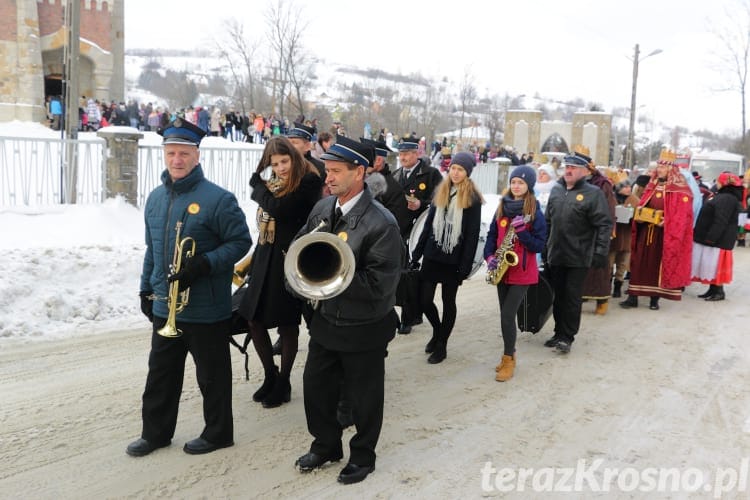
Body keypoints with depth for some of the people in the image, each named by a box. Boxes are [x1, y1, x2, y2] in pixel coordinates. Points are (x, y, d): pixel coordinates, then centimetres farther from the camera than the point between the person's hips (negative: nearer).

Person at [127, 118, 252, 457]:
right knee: (160, 373, 17)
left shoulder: (218, 199, -14)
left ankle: (217, 433, 26)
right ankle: (155, 432, 33)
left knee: (212, 376, 8)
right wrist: (146, 289, 17)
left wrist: (204, 264, -24)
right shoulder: (156, 198, 9)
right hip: (164, 306, 7)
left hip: (206, 310, -6)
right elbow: (152, 248, 17)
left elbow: (241, 242, -12)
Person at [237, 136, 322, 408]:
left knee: (287, 324, 5)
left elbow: (278, 209, -24)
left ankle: (283, 383, 22)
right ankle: (270, 375, 28)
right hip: (265, 260, 7)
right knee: (254, 320, 8)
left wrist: (260, 186, -8)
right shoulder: (274, 183, 11)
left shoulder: (308, 181, -12)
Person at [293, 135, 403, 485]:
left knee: (363, 397, 13)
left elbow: (379, 284, -26)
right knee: (316, 386, 18)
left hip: (363, 328, -6)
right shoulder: (323, 208, -1)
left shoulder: (381, 223, -22)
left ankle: (362, 456, 36)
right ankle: (325, 445, 42)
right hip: (325, 320, 6)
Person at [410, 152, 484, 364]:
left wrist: (465, 267, -14)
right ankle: (437, 331, 32)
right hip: (432, 256, 4)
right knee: (424, 300, 3)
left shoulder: (472, 198, -8)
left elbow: (472, 235, -10)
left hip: (453, 260, -4)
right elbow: (428, 225, 11)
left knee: (448, 302, 7)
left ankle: (441, 345, 21)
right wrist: (416, 254, 8)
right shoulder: (440, 192, 8)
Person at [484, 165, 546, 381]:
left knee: (507, 316, -9)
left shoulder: (535, 212, -8)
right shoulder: (502, 208, 7)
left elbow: (539, 245, -11)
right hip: (503, 270, 5)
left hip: (522, 271, -5)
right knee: (505, 315, 12)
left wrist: (522, 231, -25)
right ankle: (509, 354, 27)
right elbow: (492, 235, 11)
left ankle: (509, 360, 6)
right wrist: (489, 256, -5)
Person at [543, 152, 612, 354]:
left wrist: (600, 252, -16)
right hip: (555, 255, 6)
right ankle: (559, 332, 25)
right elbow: (548, 220, 18)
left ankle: (567, 337, 9)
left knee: (572, 298, 0)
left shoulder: (593, 193, -8)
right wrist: (544, 246, 16)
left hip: (578, 257, -5)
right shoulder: (556, 190, 10)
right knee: (558, 296, 12)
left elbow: (604, 225, -11)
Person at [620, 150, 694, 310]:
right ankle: (633, 297, 5)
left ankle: (654, 298, 11)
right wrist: (639, 217, -1)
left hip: (665, 234, -5)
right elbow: (641, 206, 18)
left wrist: (666, 222, -22)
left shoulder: (681, 190, -5)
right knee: (639, 263, 2)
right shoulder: (651, 186, 13)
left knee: (659, 265, 2)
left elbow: (682, 215, -10)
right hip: (646, 231, 5)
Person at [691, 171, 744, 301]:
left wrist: (711, 237, -27)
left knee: (716, 265, -5)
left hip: (717, 239, -11)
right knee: (712, 265, 13)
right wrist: (709, 237, 23)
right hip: (713, 237, 11)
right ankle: (713, 289, 18)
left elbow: (721, 221, -26)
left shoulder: (727, 199, -19)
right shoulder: (723, 196, 16)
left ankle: (719, 292, 1)